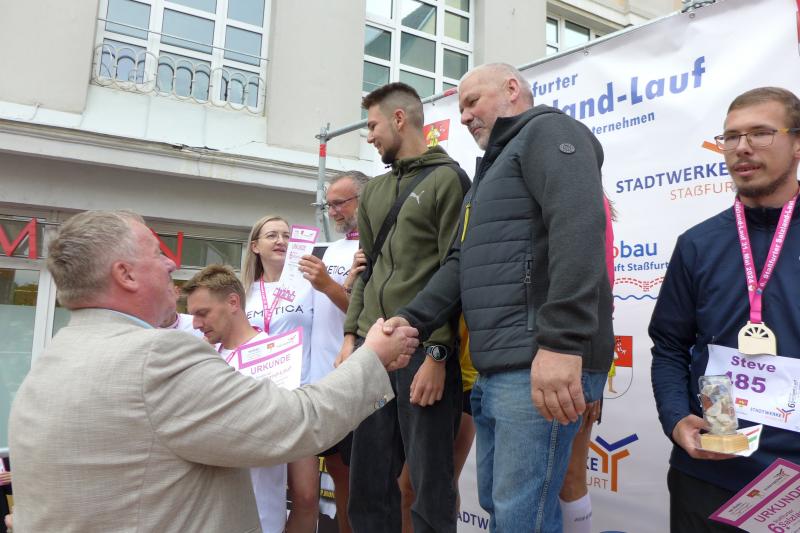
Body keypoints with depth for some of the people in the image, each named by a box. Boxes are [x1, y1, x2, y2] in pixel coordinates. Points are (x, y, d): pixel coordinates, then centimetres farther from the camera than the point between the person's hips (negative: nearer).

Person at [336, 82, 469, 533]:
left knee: (430, 485, 2)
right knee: (368, 482, 11)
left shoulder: (447, 179, -1)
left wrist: (438, 353, -15)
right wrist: (351, 336, 10)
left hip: (424, 351, -6)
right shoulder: (374, 191, 19)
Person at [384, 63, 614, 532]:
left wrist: (562, 344, -29)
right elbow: (463, 263, 21)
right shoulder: (496, 165, 28)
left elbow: (578, 227, -19)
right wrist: (413, 320, 5)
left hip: (542, 369, -10)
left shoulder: (547, 131, -1)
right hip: (494, 371, 10)